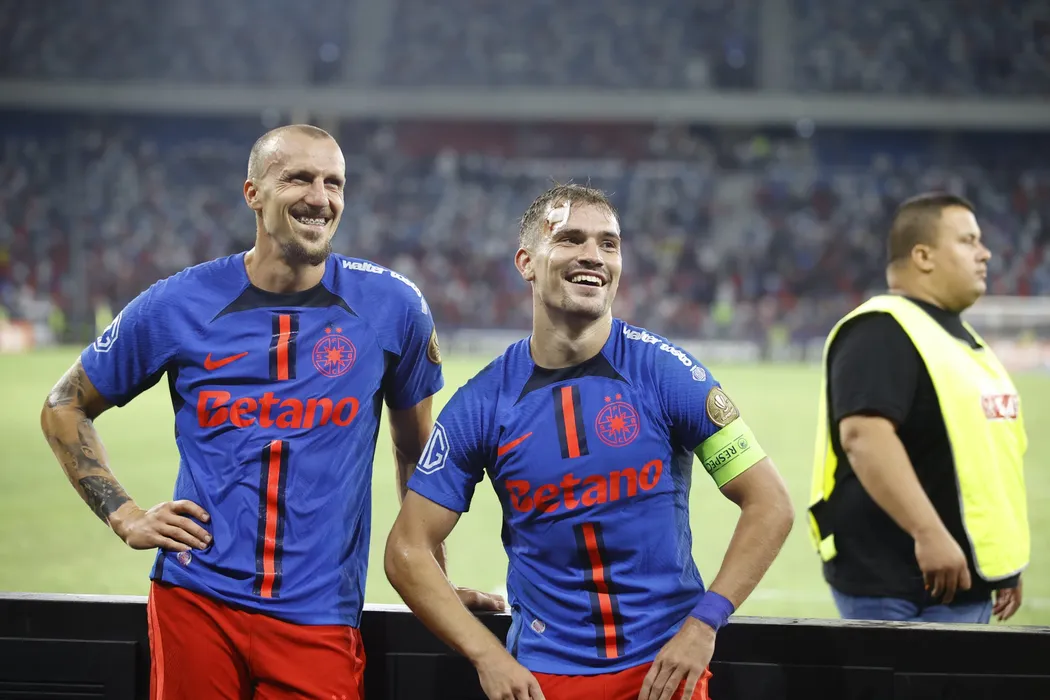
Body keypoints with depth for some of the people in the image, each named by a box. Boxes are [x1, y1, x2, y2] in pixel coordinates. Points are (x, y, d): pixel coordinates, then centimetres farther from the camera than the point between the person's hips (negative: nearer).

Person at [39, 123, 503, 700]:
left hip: (319, 618, 0)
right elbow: (65, 407, 14)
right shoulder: (178, 305, 0)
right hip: (195, 601, 0)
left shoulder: (391, 305, 1)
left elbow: (415, 450, 14)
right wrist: (123, 515, 3)